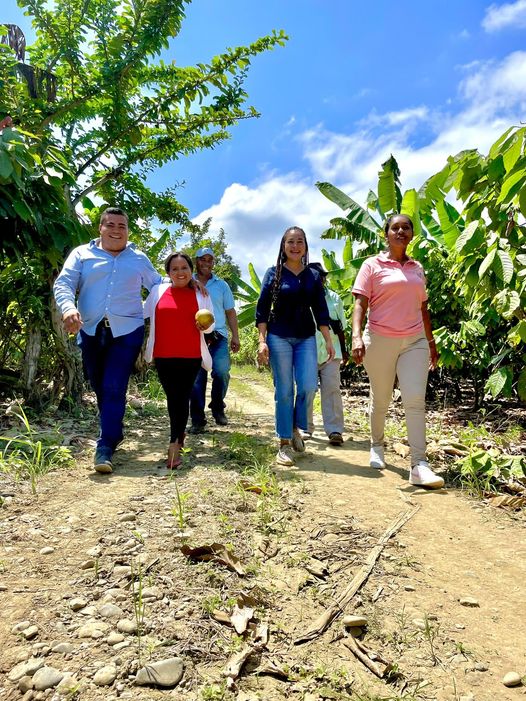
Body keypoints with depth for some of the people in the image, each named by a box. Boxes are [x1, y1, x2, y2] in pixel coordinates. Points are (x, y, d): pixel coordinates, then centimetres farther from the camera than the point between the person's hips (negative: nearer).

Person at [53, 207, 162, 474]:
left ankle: (105, 447, -8)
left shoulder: (139, 259, 13)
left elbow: (159, 286, 21)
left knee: (114, 389, -10)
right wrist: (68, 308, -23)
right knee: (100, 388, 12)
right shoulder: (82, 254, 9)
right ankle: (114, 432, 31)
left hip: (126, 331, -2)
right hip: (91, 331, 2)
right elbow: (63, 283, -2)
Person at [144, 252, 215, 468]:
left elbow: (210, 324, 11)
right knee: (172, 397, 8)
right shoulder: (158, 291, 6)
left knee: (182, 397, -3)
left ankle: (174, 445, -1)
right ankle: (179, 435, 29)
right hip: (163, 356, 1)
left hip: (191, 356, -1)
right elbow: (144, 315, 12)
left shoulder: (201, 294, 6)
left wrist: (206, 325, -11)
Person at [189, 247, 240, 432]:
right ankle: (197, 420, 8)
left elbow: (230, 312, 14)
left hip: (218, 337, 1)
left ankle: (218, 407, 12)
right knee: (196, 378, -1)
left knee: (222, 372, -14)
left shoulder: (222, 285, 15)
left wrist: (235, 336, 7)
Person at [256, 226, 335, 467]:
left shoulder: (313, 275, 10)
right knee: (284, 391, -1)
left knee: (309, 386, -9)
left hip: (306, 338, 3)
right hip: (279, 337, -2)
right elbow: (262, 308, -1)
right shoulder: (274, 273, 3)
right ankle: (284, 444, 9)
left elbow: (321, 311, 10)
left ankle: (296, 427, 19)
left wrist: (328, 341, 3)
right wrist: (262, 341, -9)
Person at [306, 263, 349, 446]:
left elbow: (340, 327, 15)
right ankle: (306, 428, 18)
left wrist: (344, 350, 14)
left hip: (330, 351, 1)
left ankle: (334, 431, -5)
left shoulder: (334, 298, 9)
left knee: (332, 389, -6)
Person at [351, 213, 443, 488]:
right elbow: (360, 303, -7)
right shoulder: (373, 265, 1)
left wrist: (431, 341, 19)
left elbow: (423, 307, 20)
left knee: (415, 399, -10)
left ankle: (419, 465, -11)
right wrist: (357, 336, -21)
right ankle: (377, 446, 32)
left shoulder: (418, 268, 15)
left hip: (415, 342, 3)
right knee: (380, 400, 8)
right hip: (380, 341, -3)